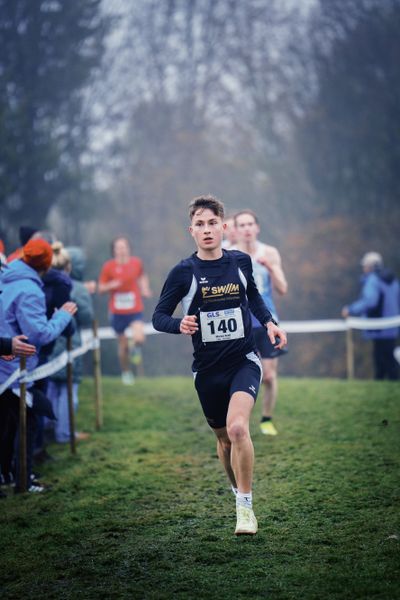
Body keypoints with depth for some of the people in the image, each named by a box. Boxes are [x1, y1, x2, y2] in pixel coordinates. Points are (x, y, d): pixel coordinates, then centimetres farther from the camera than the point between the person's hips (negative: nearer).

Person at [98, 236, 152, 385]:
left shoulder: (136, 262, 1)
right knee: (123, 344, 8)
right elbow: (101, 289, 1)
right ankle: (126, 372, 30)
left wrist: (145, 289, 4)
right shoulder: (108, 266, -4)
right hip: (117, 311, 0)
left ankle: (135, 347, 14)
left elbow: (142, 276, 22)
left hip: (135, 310, 0)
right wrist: (111, 286, -19)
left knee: (139, 338, -23)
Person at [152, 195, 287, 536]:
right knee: (224, 439, 13)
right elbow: (158, 317, -4)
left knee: (237, 428, -24)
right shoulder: (183, 272, -7)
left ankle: (246, 507, -14)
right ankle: (239, 492, 38)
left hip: (244, 361, -1)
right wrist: (180, 324, -25)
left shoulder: (241, 262, 1)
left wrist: (269, 322, 5)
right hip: (208, 369, 1)